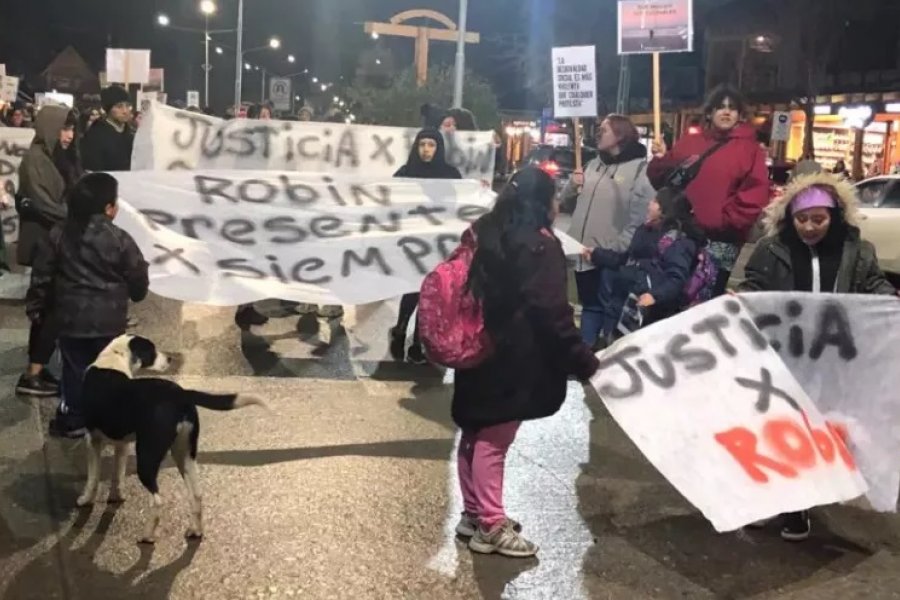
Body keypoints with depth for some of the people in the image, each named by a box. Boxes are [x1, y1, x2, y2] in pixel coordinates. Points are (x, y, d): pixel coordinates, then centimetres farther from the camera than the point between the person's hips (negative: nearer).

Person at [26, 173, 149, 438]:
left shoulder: (59, 234, -3)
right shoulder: (120, 239, -14)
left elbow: (42, 274, 2)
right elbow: (138, 278, -5)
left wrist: (36, 306, 14)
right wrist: (137, 294, 18)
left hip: (71, 317, 3)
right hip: (108, 319, -3)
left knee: (75, 370, 12)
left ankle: (72, 420, 19)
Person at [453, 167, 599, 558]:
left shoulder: (485, 234, 9)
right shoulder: (539, 248, -17)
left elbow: (468, 292, 18)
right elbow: (552, 314, -21)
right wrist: (584, 362, -15)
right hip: (513, 361, -9)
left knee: (475, 434, 15)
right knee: (493, 440, -2)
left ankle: (473, 514, 28)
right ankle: (491, 527, 8)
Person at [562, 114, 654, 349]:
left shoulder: (640, 169, -10)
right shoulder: (593, 165, 14)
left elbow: (642, 217, -19)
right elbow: (566, 200, 20)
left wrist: (619, 248, -24)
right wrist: (572, 185, -1)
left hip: (613, 256, -6)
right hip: (585, 252, 7)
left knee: (610, 307, 6)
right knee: (589, 305, 17)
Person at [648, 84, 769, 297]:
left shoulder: (749, 149, 2)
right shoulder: (688, 143, 13)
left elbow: (755, 198, -7)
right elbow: (662, 182, 16)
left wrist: (723, 221, -14)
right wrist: (660, 160, -3)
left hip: (720, 243, -3)